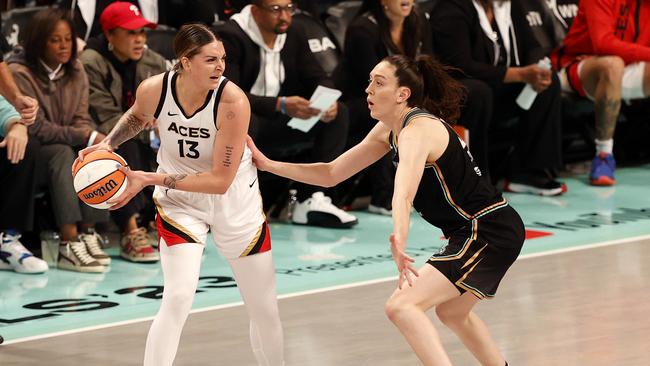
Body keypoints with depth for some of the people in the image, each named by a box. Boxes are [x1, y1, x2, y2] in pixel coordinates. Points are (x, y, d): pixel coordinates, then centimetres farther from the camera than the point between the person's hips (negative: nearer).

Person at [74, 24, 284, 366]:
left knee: (265, 308, 9)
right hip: (179, 200, 0)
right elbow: (137, 116, 9)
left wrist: (149, 179, -30)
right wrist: (108, 143, -8)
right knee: (177, 298, -19)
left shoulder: (233, 102, -29)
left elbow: (220, 180, -28)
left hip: (236, 200, 0)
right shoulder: (153, 90, -20)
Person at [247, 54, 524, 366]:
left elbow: (403, 194, -42)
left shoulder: (417, 130, -21)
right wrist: (268, 165, 5)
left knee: (401, 306, -20)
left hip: (489, 232, -10)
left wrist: (398, 242, -58)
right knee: (452, 312, 32)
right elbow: (331, 174, 13)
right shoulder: (387, 131, 8)